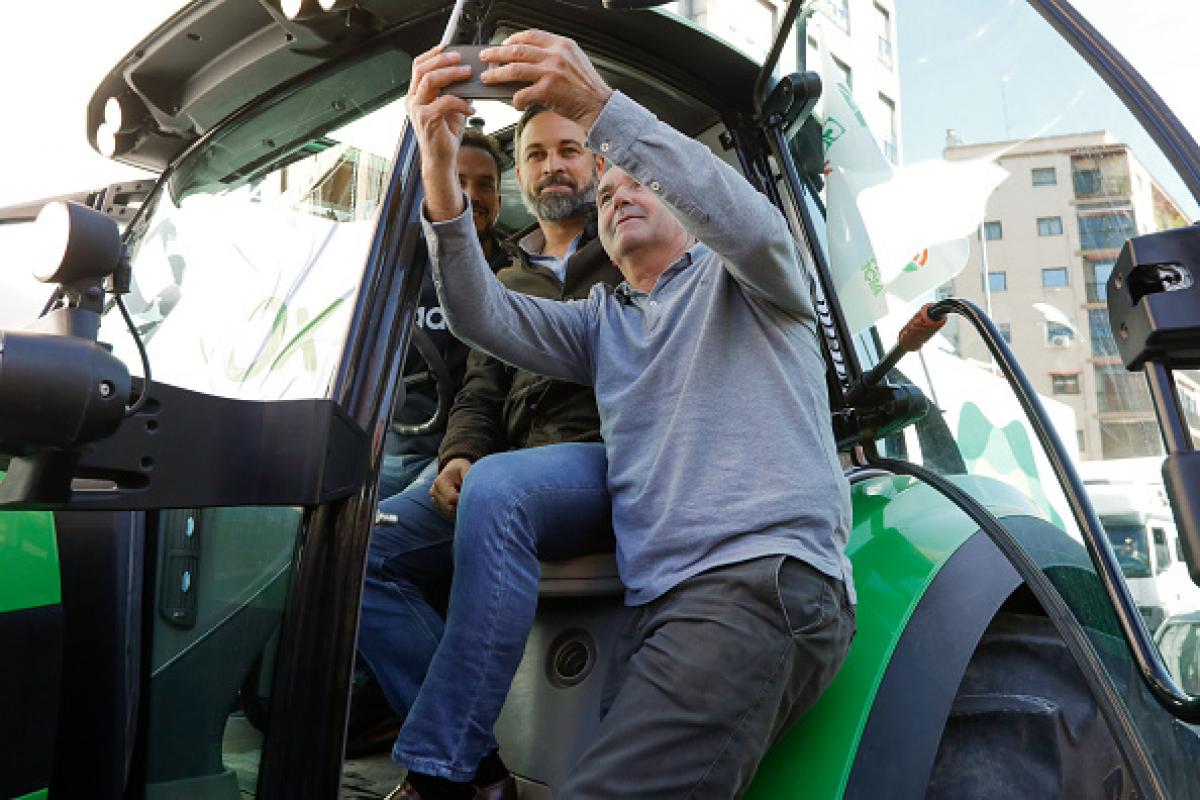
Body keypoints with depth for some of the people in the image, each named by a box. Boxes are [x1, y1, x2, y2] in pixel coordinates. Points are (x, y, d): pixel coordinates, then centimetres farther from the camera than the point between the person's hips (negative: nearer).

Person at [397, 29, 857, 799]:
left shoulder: (737, 281, 14)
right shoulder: (601, 323, 25)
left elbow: (748, 222, -11)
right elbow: (483, 316, 9)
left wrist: (600, 106, -18)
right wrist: (441, 172, -8)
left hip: (763, 580, -5)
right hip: (660, 603, 6)